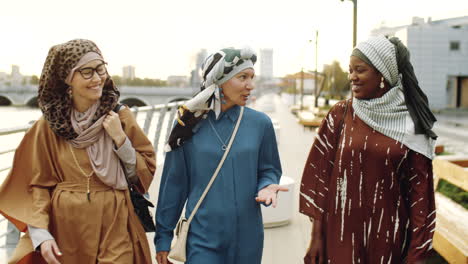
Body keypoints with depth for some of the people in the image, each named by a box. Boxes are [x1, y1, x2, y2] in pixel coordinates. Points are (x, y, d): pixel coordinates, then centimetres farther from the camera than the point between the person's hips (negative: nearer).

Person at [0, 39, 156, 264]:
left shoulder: (119, 117, -2)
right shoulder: (49, 126, -3)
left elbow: (145, 173, -1)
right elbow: (39, 184, 0)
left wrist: (120, 139, -14)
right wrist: (41, 234, -11)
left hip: (115, 228, 0)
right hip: (66, 230, 0)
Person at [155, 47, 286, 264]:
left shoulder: (260, 123, -3)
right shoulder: (190, 124, -5)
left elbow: (269, 170, 10)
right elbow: (174, 183, 1)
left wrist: (266, 187, -13)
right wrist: (163, 235, 4)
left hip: (247, 237, 2)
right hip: (202, 238, -2)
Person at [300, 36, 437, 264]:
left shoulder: (411, 124, -4)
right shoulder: (340, 114, -3)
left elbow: (420, 189, -3)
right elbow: (319, 173, -1)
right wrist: (317, 234, -3)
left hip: (389, 234, 0)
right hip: (342, 232, 0)